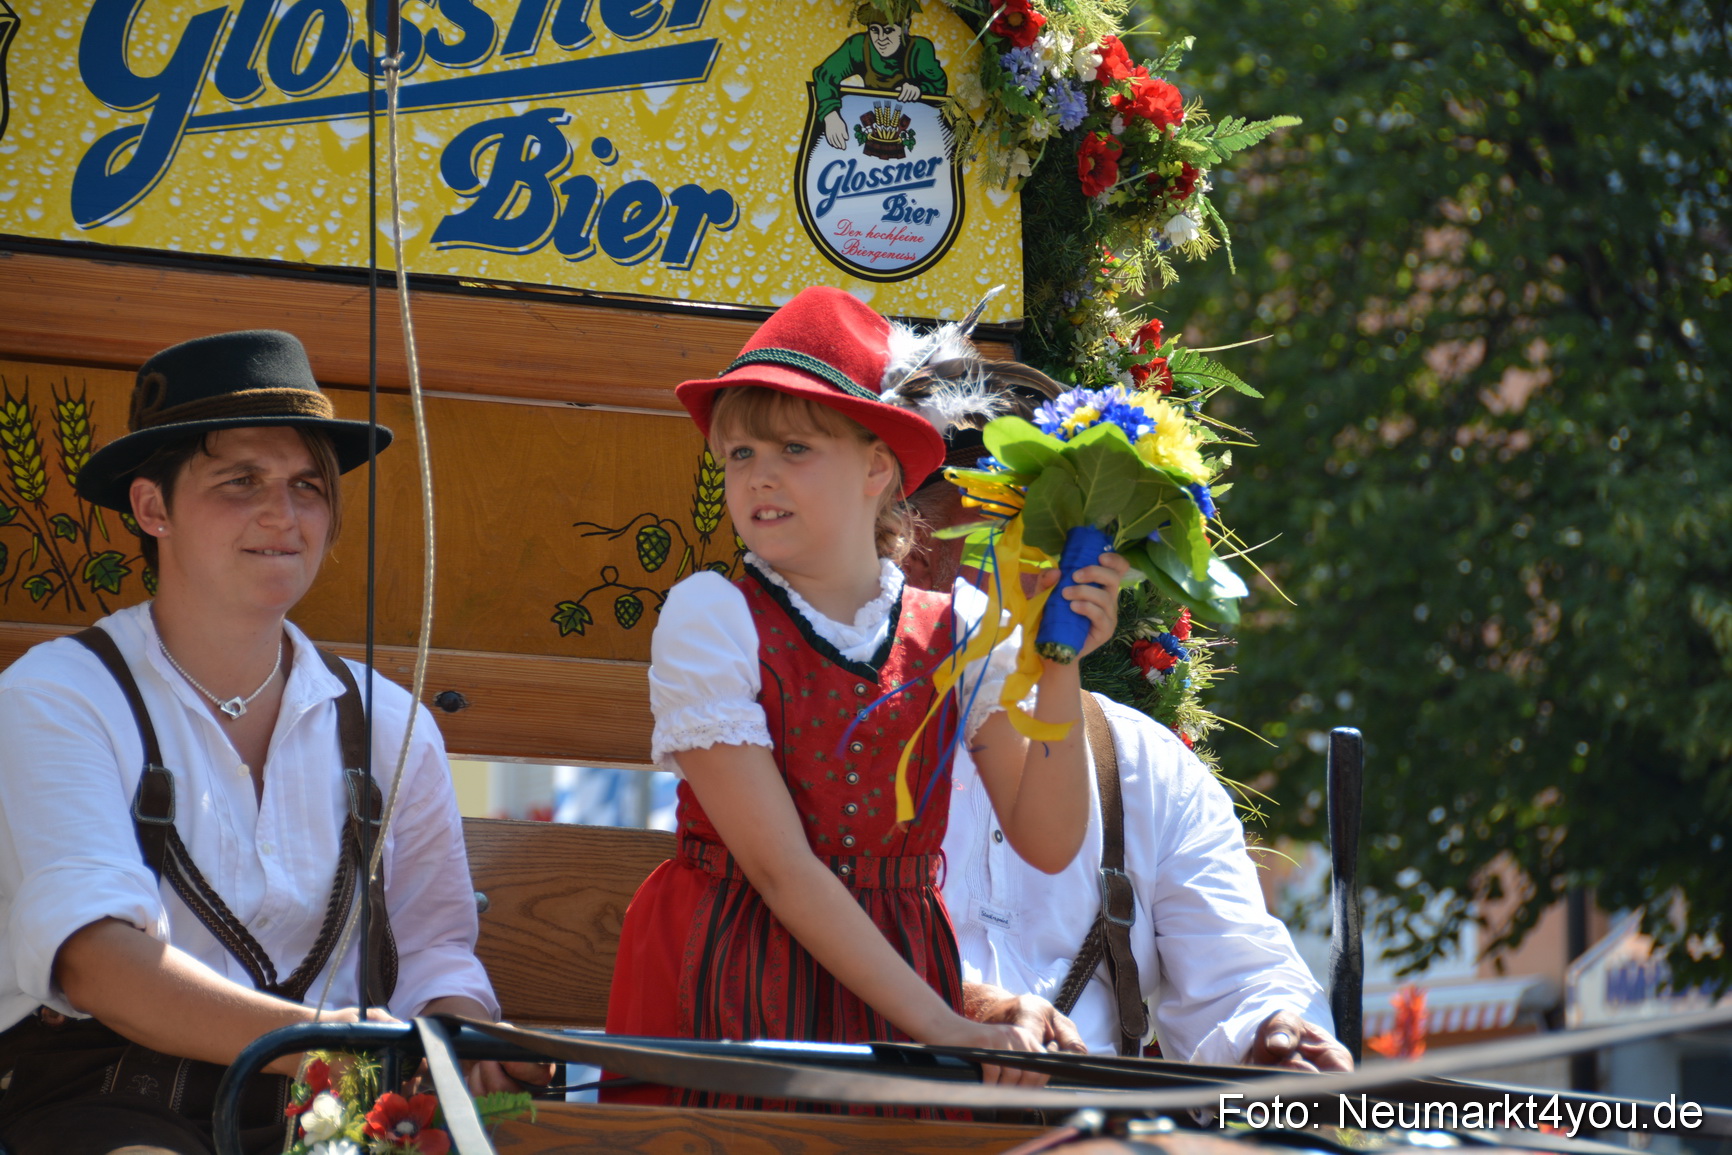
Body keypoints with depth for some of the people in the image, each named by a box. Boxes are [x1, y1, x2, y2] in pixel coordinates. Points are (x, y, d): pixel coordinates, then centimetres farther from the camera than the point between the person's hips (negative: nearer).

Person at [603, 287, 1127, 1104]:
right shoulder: (710, 615, -5)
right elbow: (779, 866, -12)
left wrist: (1058, 668, -11)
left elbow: (1047, 843, -1)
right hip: (732, 995, -3)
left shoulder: (958, 629, 4)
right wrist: (940, 1025, -17)